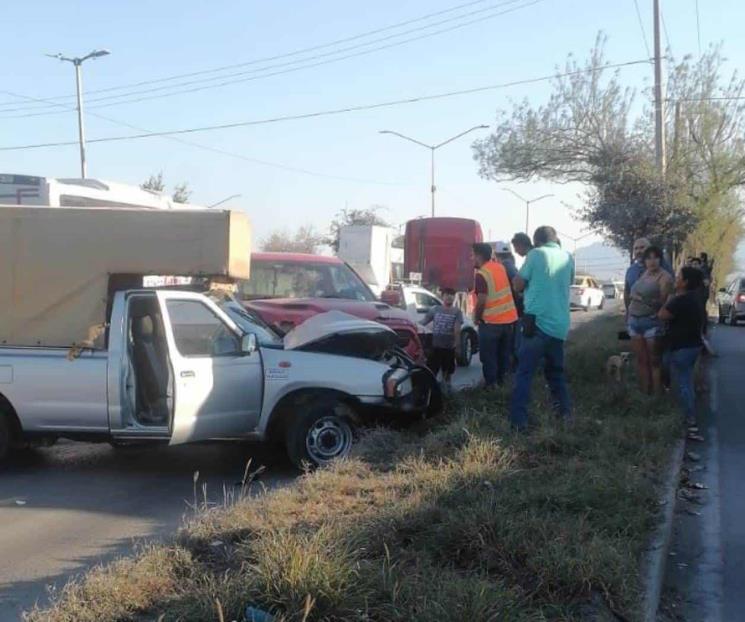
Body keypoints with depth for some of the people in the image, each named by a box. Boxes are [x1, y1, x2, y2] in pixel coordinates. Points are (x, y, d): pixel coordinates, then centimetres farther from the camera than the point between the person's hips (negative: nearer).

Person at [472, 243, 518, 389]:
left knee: (488, 354, 5)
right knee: (503, 352, 17)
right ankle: (501, 379, 27)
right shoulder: (500, 267, 5)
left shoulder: (481, 274, -17)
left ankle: (490, 383, 9)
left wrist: (476, 318, -7)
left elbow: (482, 301, -20)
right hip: (509, 317, 7)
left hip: (491, 321, -7)